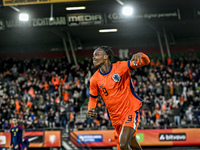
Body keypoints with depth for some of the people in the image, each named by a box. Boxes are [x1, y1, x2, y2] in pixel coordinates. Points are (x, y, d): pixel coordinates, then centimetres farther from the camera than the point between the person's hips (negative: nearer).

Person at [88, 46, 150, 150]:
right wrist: (90, 110, -7)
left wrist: (140, 55, -37)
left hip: (130, 111, -4)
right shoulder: (95, 79, 0)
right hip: (116, 117, 4)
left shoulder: (120, 67, -9)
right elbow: (93, 97, 14)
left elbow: (146, 62, -13)